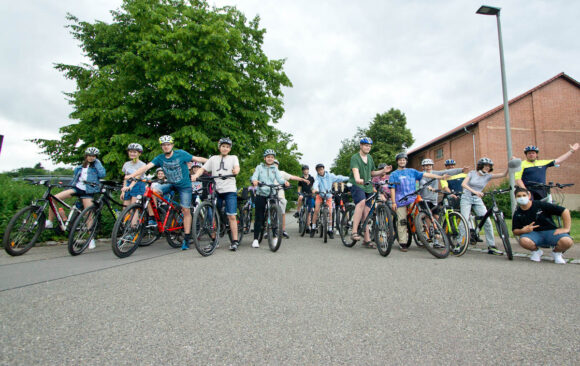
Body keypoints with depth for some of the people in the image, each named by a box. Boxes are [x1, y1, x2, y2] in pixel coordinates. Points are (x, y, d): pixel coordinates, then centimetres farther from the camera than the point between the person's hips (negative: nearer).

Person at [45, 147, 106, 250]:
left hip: (87, 192, -4)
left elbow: (102, 174, -13)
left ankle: (91, 239, 4)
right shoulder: (80, 167, 17)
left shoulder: (96, 166, 6)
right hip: (76, 188, 4)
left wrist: (97, 163, -6)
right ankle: (49, 222, 1)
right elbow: (75, 178, 27)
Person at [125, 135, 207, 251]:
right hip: (170, 184, 4)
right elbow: (146, 167, -12)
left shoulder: (181, 154, -12)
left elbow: (197, 159, -9)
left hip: (184, 185, -3)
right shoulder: (160, 158, -4)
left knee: (186, 211, -6)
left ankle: (186, 238, 4)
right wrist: (131, 175, -23)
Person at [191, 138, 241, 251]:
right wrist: (195, 175, -11)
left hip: (229, 190, -2)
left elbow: (237, 167, -3)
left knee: (231, 216, -8)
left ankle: (235, 241, -3)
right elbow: (203, 169, 9)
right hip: (216, 190, 2)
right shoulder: (213, 159, 17)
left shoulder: (233, 158, 15)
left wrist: (236, 170, -28)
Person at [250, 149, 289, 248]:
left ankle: (275, 236, 16)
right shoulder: (259, 167, 7)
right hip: (261, 194, -1)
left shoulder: (275, 169, 11)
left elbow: (279, 178, -3)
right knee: (259, 217, -2)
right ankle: (256, 239, 5)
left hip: (272, 194, 2)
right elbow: (254, 176, -8)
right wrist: (254, 180, -32)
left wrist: (285, 182, -25)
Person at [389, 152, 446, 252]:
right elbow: (392, 189, 3)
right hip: (400, 201, -2)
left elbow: (425, 174, 8)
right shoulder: (394, 174, 10)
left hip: (412, 199, 2)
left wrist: (441, 177, -1)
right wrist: (393, 202, -6)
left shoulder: (412, 171, 16)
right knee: (402, 221, -4)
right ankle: (402, 243, 1)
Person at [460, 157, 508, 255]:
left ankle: (491, 246, 1)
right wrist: (474, 191, -29)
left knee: (487, 221, -8)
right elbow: (463, 184, -16)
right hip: (466, 198, -3)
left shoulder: (488, 176, 5)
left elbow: (504, 174, -6)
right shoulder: (472, 173, -2)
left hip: (478, 200, 3)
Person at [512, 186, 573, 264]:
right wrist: (523, 230, -19)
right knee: (523, 241, -35)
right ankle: (536, 251, 3)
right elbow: (515, 231, 4)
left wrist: (566, 228, -11)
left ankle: (556, 252, 5)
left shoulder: (541, 205, -9)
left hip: (550, 231, -1)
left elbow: (565, 211, -7)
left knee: (567, 241, -33)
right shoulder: (517, 214, -1)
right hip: (534, 233, 1)